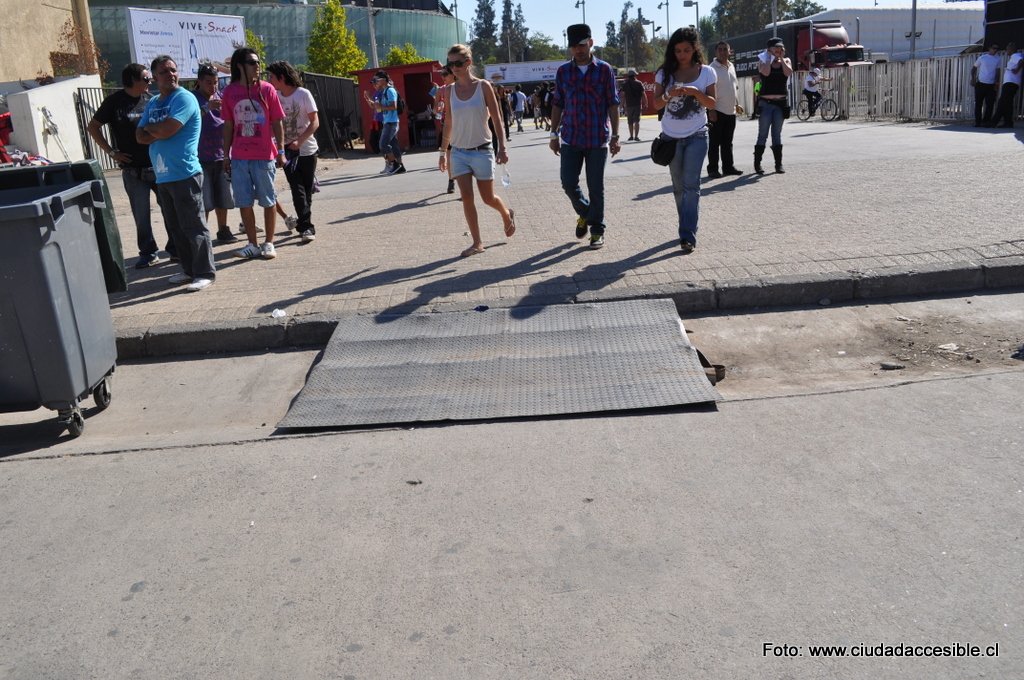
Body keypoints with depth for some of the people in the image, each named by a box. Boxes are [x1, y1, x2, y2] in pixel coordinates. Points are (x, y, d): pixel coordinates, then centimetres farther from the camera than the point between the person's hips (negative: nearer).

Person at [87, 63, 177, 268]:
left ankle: (175, 247, 14)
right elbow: (93, 127, 4)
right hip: (133, 170, -2)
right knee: (141, 214, 4)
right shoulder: (115, 102, -1)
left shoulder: (150, 100, 7)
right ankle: (148, 253, 16)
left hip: (158, 165, 2)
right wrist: (111, 152, -3)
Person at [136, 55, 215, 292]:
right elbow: (140, 136, 10)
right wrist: (159, 132, -8)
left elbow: (165, 130, -19)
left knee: (194, 226, -4)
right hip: (162, 176, 8)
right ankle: (189, 269, 23)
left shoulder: (184, 98, -8)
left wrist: (149, 127, 1)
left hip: (184, 175, -8)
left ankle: (205, 272, 3)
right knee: (175, 227, 13)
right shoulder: (152, 103, 17)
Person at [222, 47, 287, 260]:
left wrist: (281, 151, -4)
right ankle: (252, 244, 16)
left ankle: (269, 244, 15)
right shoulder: (229, 92, 4)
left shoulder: (267, 89, -1)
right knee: (244, 203, 6)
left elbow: (277, 122, 1)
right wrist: (226, 155, 8)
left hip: (264, 156, -2)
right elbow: (228, 126, 9)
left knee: (268, 201, 5)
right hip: (239, 158, 2)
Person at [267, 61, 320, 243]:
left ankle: (304, 225, 17)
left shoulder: (303, 94, -8)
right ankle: (306, 227, -7)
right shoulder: (275, 96, 3)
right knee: (298, 190, -6)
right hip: (287, 150, 2)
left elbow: (315, 122, -11)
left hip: (307, 149, -2)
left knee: (307, 190, 5)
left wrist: (299, 141, -21)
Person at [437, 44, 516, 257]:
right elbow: (448, 124, 11)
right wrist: (443, 152, 10)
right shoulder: (450, 91, 4)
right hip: (459, 152, 3)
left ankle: (507, 215, 39)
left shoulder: (484, 86, -5)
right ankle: (477, 243, 3)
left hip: (481, 151, -3)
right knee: (466, 197, -5)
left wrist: (502, 148, -9)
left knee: (488, 198, 6)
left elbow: (496, 118, -4)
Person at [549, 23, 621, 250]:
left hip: (598, 139, -2)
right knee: (569, 183, 1)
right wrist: (554, 134, 8)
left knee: (596, 187, 3)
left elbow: (613, 104, 0)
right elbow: (557, 104, 11)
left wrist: (615, 135, -5)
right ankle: (584, 213, 29)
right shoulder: (563, 71, 6)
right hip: (570, 138, 2)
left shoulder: (604, 70, -1)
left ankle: (597, 230, 16)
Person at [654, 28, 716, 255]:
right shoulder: (665, 73, 0)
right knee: (678, 186, 11)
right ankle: (688, 228, 26)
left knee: (691, 185, -12)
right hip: (671, 136, 2)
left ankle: (688, 235, -14)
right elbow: (656, 103, -3)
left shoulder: (706, 72, -2)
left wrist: (696, 93, -23)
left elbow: (712, 103, -4)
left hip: (696, 136, -2)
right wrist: (669, 95, -24)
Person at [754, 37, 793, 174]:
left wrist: (781, 58, -4)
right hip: (766, 103, -3)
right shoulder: (763, 61, 3)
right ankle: (757, 163, 4)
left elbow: (788, 72, -9)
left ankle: (778, 164, 8)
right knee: (763, 135, -1)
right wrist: (770, 58, -7)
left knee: (777, 135, 6)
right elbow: (766, 72, -18)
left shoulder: (786, 60, 11)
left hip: (781, 103, 3)